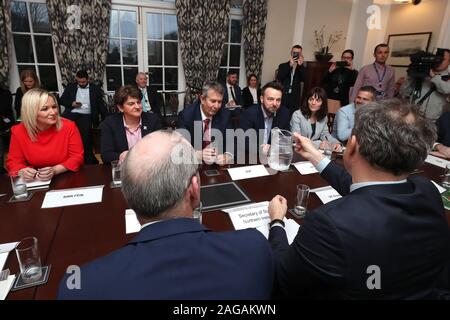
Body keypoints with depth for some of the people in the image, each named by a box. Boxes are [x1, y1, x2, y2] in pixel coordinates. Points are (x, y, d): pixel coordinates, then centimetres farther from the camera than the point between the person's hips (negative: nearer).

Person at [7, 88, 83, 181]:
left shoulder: (69, 126, -10)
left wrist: (55, 170, -23)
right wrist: (22, 172, -19)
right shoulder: (18, 131, -5)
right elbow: (14, 161, 2)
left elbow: (77, 157, -9)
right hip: (33, 183, 1)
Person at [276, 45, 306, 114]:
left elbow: (304, 79, -6)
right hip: (282, 97, -1)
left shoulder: (302, 68, 11)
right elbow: (279, 78, -8)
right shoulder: (283, 66, 9)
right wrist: (290, 65, -14)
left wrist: (300, 65, -14)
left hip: (295, 99, 1)